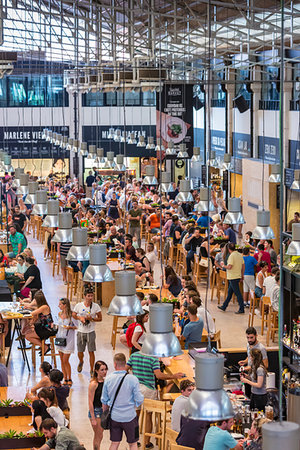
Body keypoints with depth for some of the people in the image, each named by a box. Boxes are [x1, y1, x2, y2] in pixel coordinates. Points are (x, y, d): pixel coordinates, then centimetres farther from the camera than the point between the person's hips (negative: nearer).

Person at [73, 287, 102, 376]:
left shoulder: (96, 306, -7)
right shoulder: (79, 305, -5)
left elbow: (100, 318, 0)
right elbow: (73, 315, 10)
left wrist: (92, 319, -18)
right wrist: (79, 318, -10)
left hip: (91, 332, -1)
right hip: (81, 332, 1)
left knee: (91, 351, -5)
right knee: (80, 351, 10)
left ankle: (92, 370, 7)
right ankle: (81, 362, 44)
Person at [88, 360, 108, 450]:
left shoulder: (105, 381, 4)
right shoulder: (93, 384, -17)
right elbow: (90, 402, -17)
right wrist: (93, 419, -18)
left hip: (104, 410, 7)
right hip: (95, 411, -7)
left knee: (99, 436, 15)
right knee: (98, 436, -1)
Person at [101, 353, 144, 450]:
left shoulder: (108, 379, -5)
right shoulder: (133, 379, -14)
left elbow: (104, 400, 6)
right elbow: (139, 400, -11)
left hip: (114, 417, 3)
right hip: (129, 416, -3)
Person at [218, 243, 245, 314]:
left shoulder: (232, 256, -17)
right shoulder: (240, 255, 7)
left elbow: (229, 267, -23)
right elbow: (243, 266, 12)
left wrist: (224, 266, -4)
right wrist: (242, 275, 21)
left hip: (233, 277, -8)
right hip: (238, 276, 8)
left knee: (237, 293, -6)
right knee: (229, 292, 17)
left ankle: (241, 309, -4)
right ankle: (224, 306, 26)